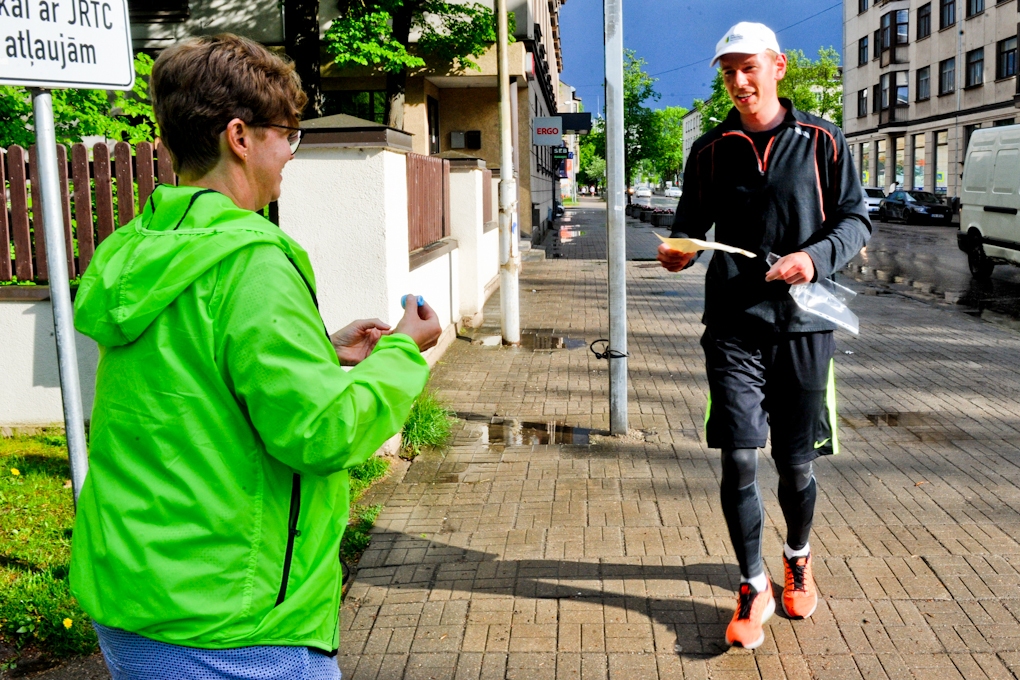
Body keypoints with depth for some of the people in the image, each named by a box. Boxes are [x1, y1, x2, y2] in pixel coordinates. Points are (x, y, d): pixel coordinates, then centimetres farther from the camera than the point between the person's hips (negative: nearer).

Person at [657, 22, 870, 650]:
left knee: (796, 463, 9)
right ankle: (754, 587, 14)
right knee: (739, 460, -5)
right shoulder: (711, 150, 8)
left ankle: (798, 559, 39)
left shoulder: (821, 141, 3)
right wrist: (676, 249, -8)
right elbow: (691, 222, 15)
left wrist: (815, 256, -14)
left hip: (802, 323, 0)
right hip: (734, 323, 1)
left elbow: (856, 220, 5)